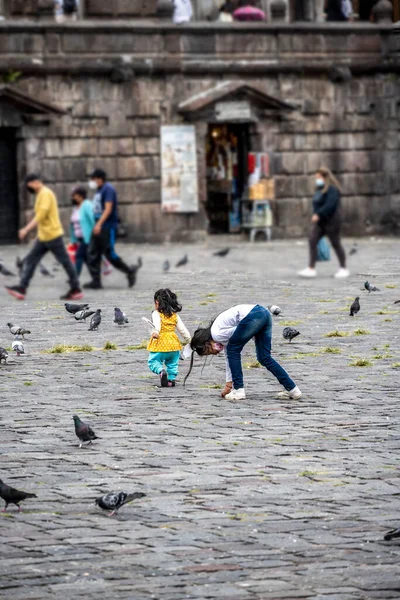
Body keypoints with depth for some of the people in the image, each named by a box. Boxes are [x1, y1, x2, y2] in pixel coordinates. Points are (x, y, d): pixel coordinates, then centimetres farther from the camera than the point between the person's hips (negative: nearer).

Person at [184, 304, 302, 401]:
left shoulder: (216, 334, 3)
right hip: (265, 313, 9)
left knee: (233, 350, 7)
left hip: (253, 315, -9)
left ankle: (239, 390, 6)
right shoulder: (221, 334, 29)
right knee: (264, 358, 12)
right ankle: (292, 389, 11)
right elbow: (229, 358, 35)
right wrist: (228, 385, 38)